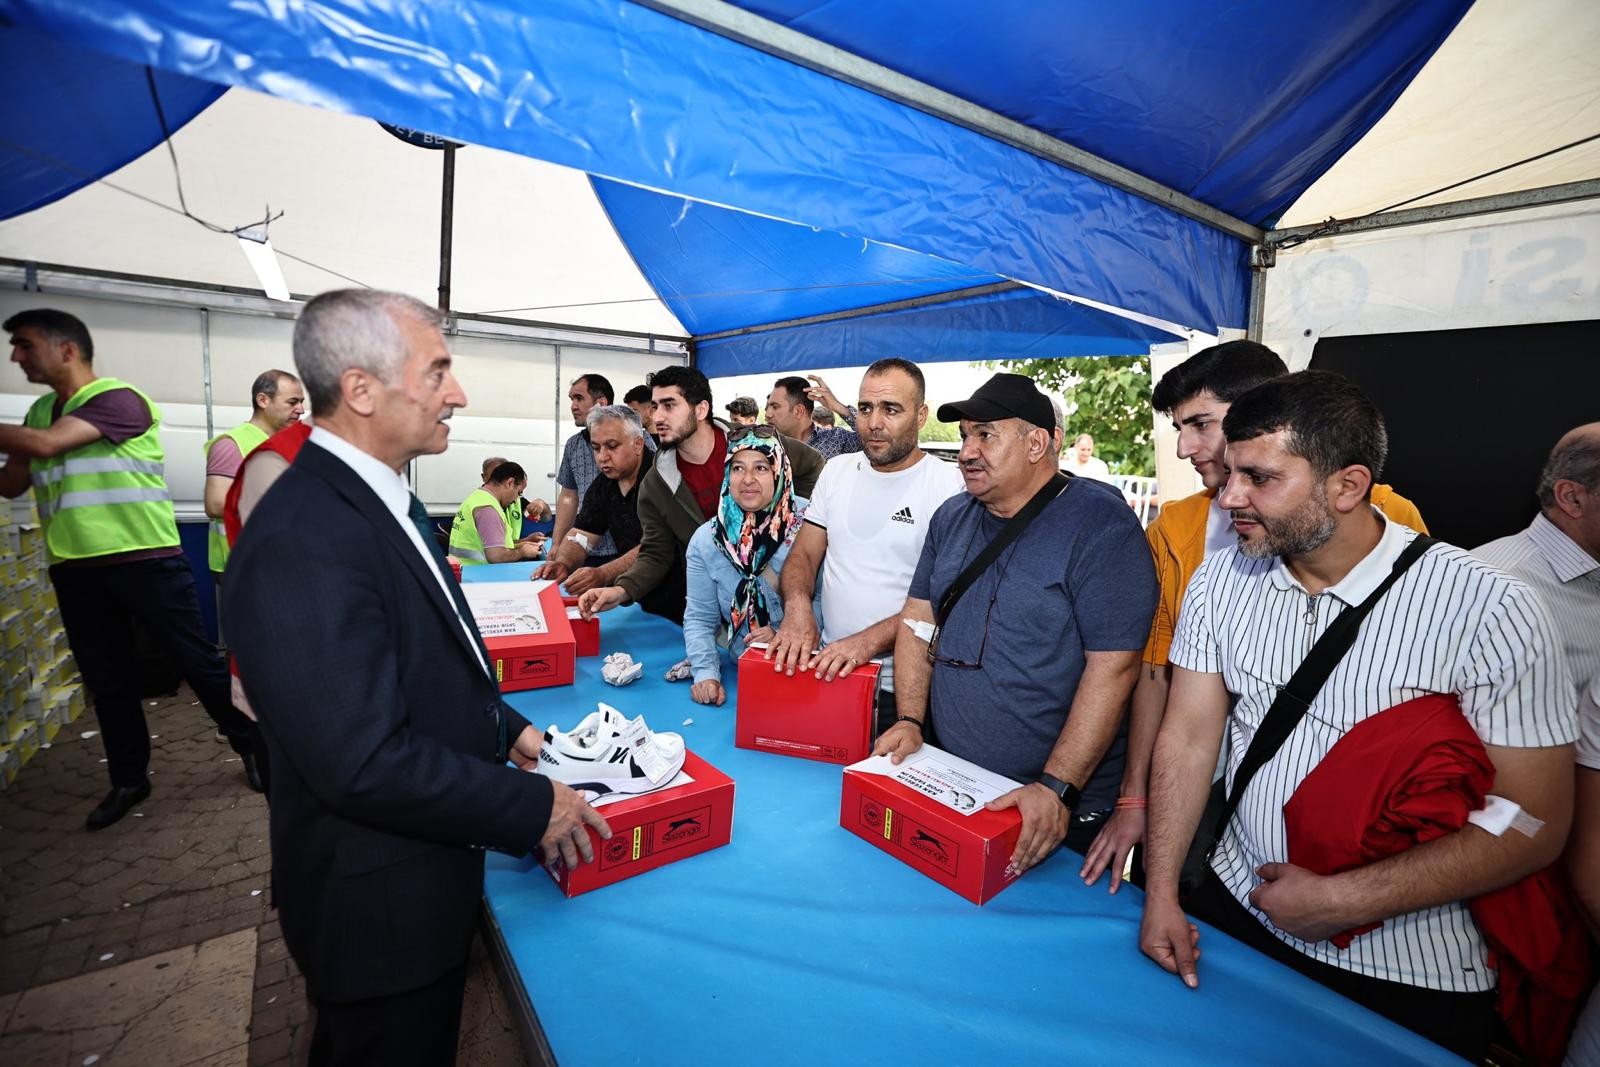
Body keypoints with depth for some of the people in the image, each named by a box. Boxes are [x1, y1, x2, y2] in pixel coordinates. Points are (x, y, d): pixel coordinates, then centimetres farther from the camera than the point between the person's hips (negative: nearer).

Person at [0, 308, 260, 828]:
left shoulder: (119, 399, -10)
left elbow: (46, 444, -21)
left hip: (145, 559, -7)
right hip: (74, 568, 7)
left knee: (198, 659, 0)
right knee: (106, 679, 13)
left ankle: (251, 745, 16)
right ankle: (128, 778, 26)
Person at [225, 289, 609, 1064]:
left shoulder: (379, 497, 2)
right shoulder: (304, 540, -30)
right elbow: (367, 762, -31)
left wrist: (505, 730, 3)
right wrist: (534, 807, -22)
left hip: (418, 868, 9)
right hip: (379, 901, -8)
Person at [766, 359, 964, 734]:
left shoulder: (950, 485, -12)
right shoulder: (837, 470, 6)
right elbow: (803, 556, 5)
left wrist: (870, 641, -26)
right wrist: (797, 608, -16)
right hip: (826, 671, 5)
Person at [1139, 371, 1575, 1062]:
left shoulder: (1489, 610, -19)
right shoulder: (1220, 580, -8)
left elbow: (1534, 823, -15)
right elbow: (1187, 739, -5)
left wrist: (1344, 901, -18)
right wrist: (1161, 894, -8)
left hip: (1410, 978, -3)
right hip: (1236, 908, 4)